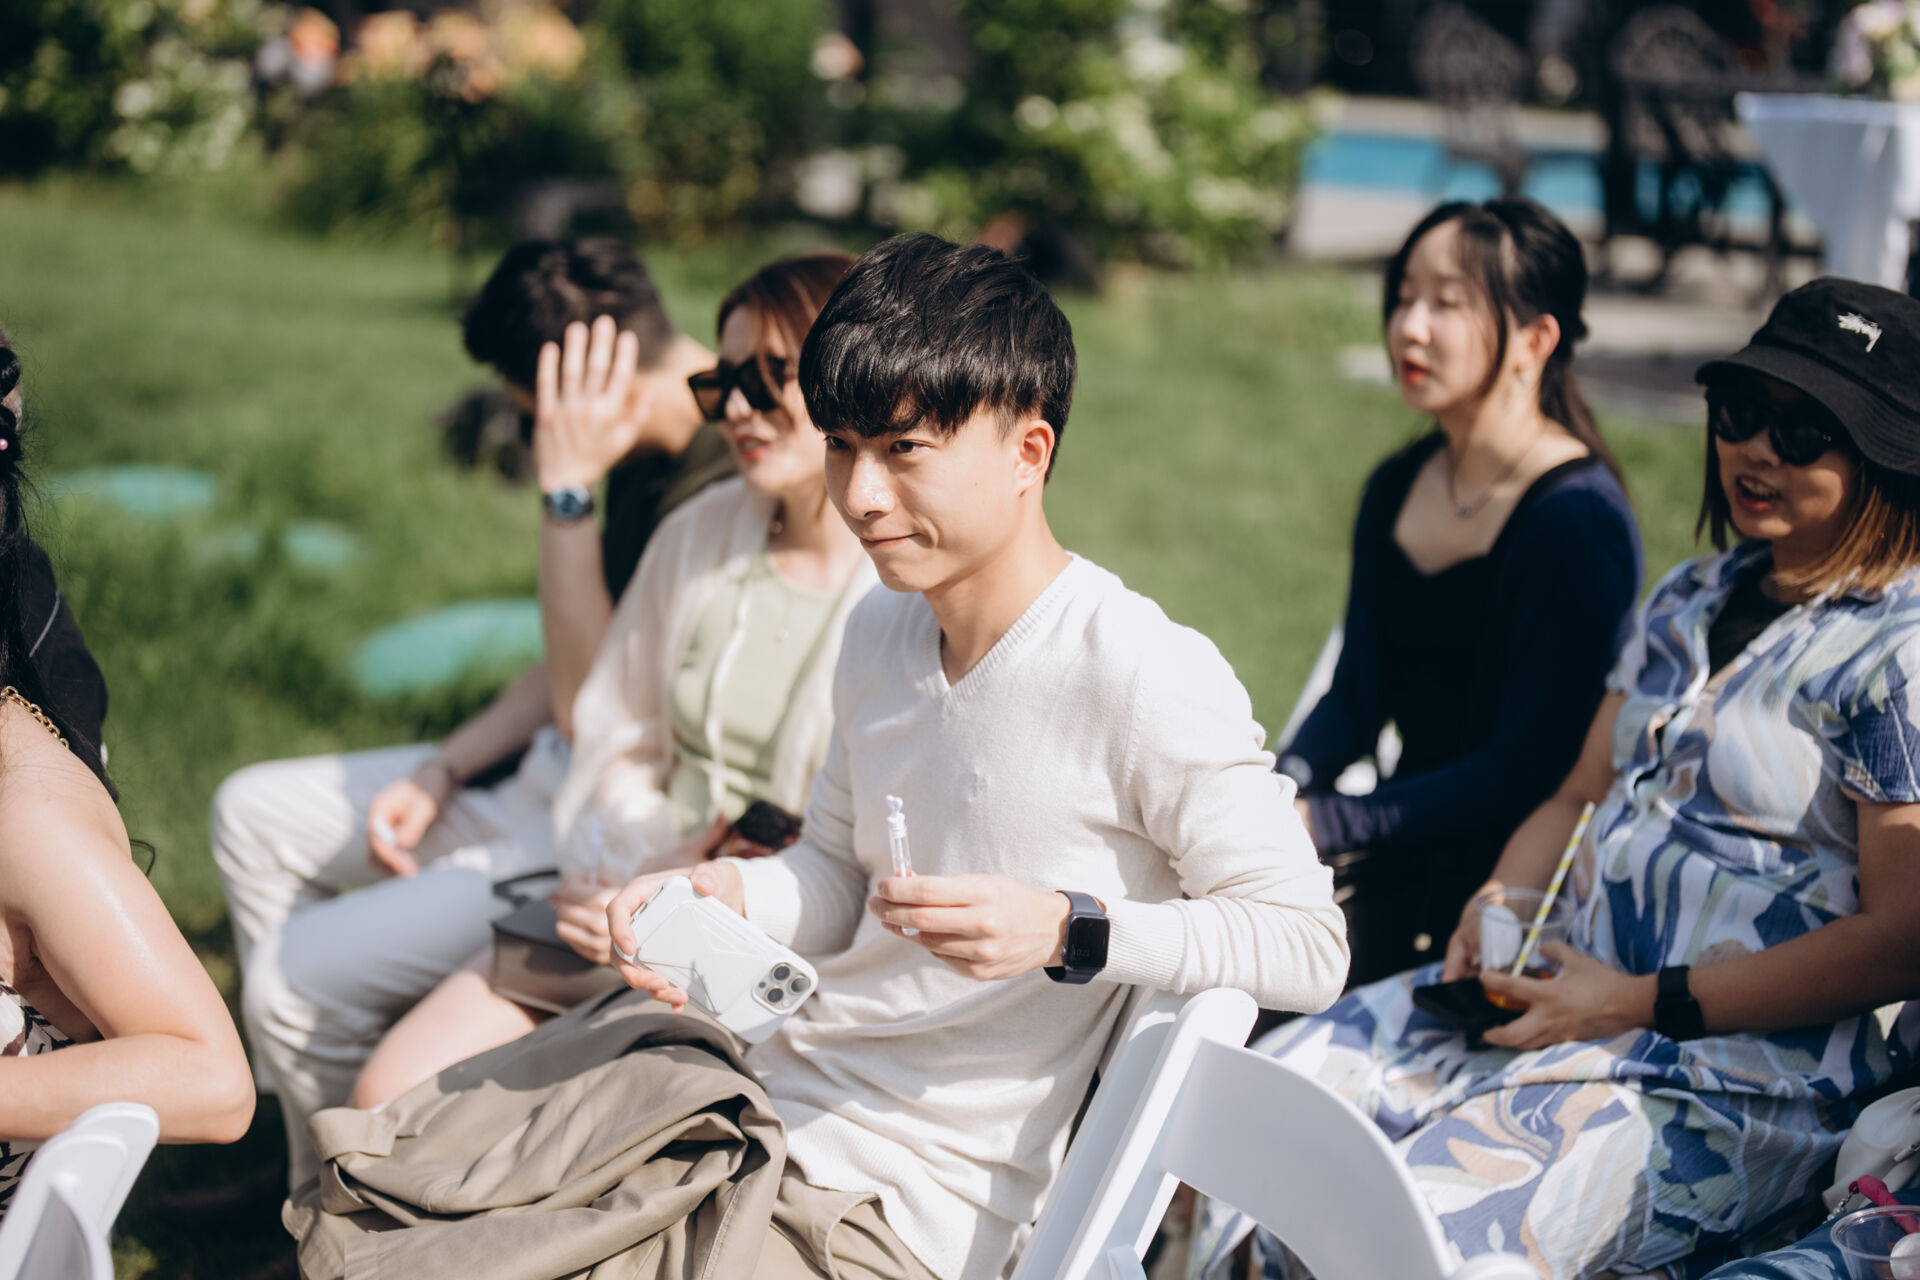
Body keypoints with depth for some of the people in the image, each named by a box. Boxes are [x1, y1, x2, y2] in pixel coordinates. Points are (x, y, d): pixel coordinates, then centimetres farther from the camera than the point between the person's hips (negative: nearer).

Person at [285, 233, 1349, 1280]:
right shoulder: (883, 630, 6)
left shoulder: (1143, 678, -19)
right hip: (766, 1075, 8)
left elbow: (1309, 943, -17)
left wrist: (1068, 929, -28)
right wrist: (729, 893, -5)